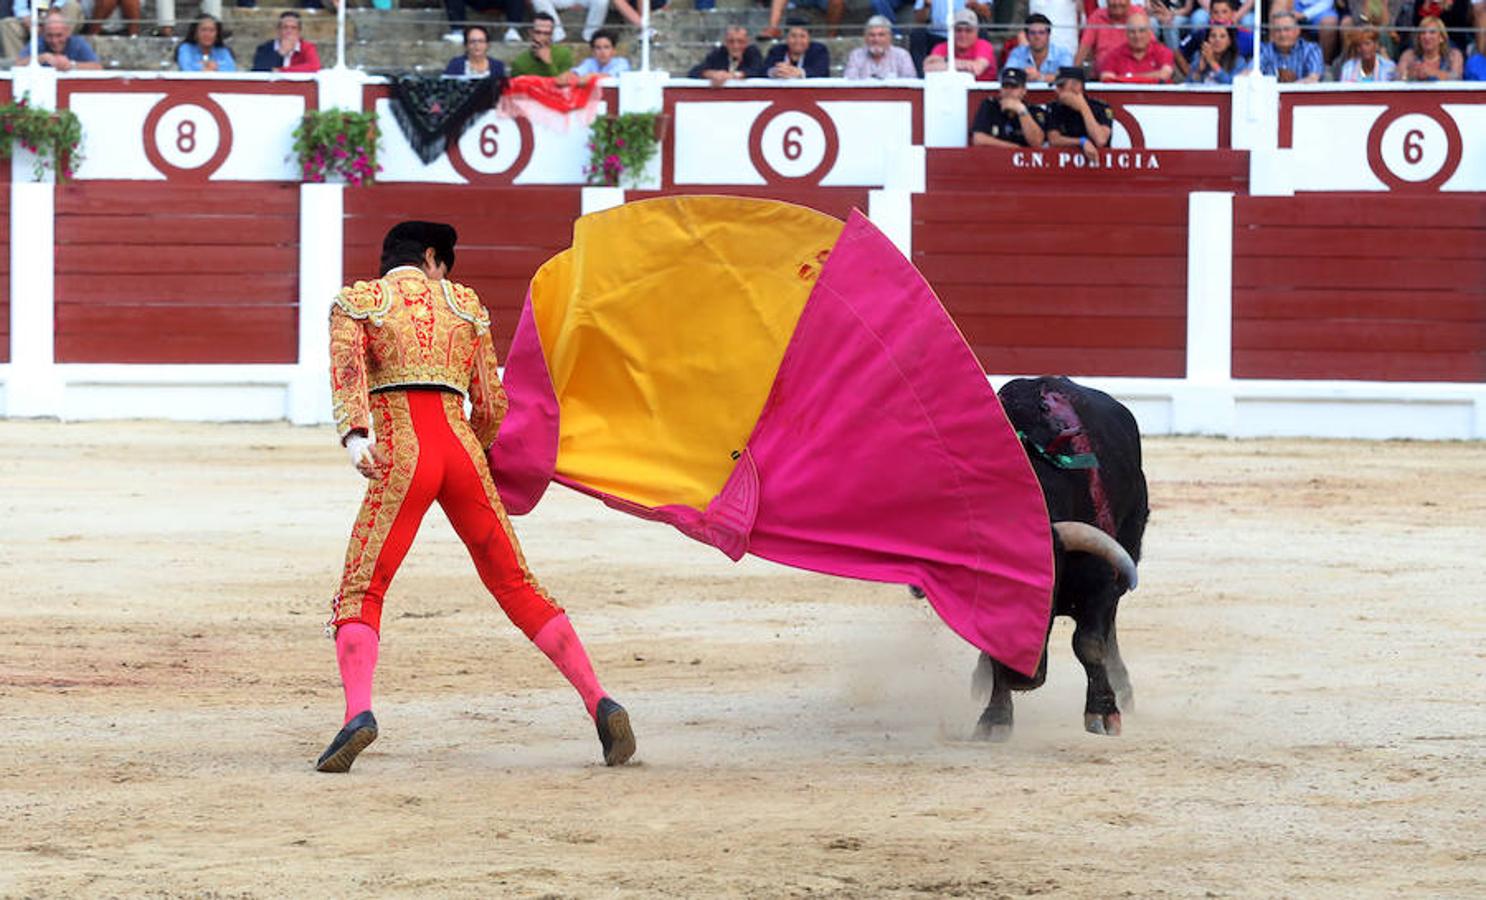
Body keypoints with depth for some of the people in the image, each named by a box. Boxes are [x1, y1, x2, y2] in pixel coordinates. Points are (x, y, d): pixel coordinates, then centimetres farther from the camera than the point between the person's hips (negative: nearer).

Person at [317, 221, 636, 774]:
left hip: (401, 458, -3)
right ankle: (599, 703, 4)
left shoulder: (356, 302, 12)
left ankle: (357, 711, -29)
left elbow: (347, 370, -9)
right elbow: (491, 405, 17)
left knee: (359, 594, -3)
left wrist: (354, 435, -25)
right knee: (515, 586, 13)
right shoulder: (464, 303, 19)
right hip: (462, 453, 3)